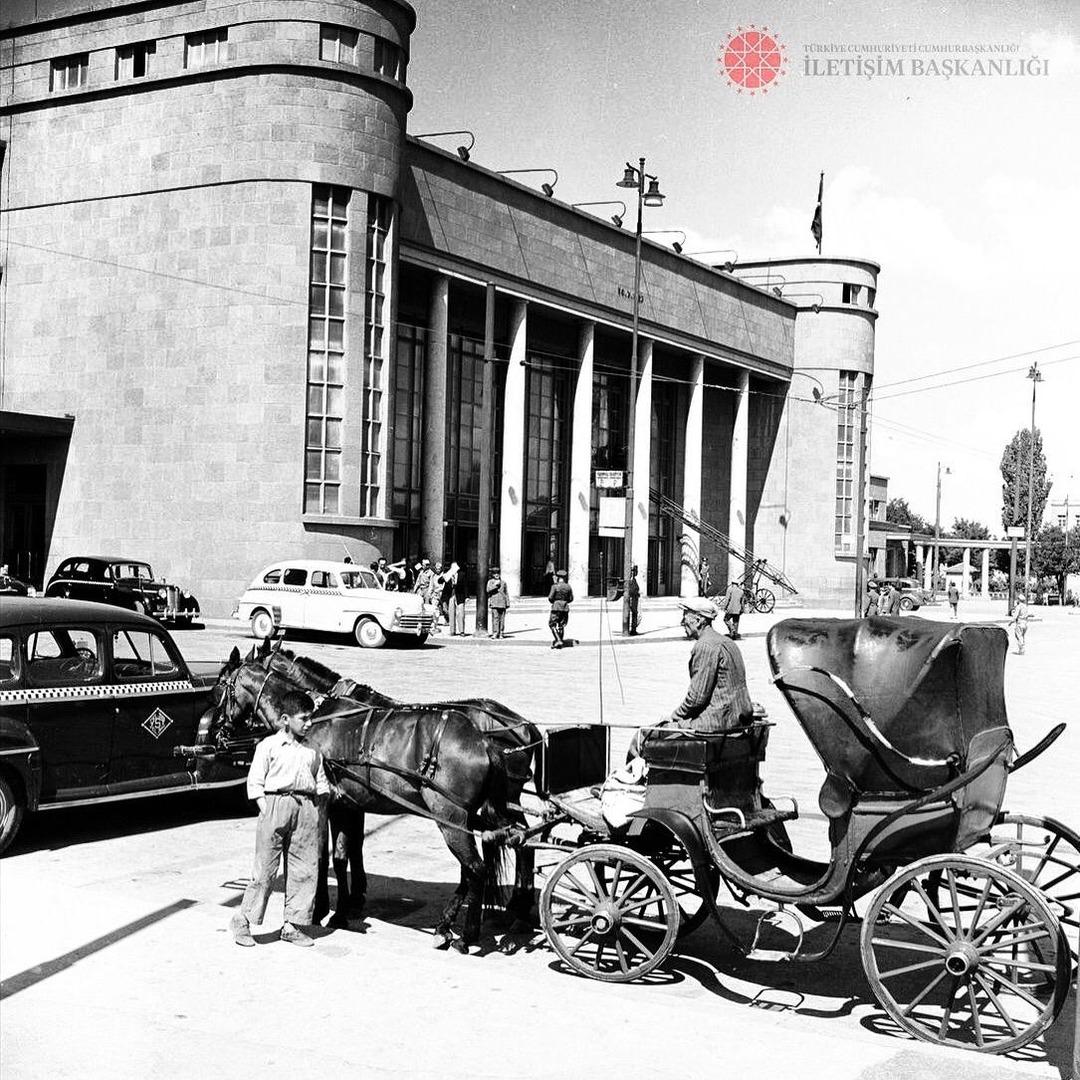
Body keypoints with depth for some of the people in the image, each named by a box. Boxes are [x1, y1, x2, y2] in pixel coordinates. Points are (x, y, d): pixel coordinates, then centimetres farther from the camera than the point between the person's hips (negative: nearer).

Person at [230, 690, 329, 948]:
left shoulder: (312, 751, 14)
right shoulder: (269, 745, 1)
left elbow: (321, 785, 18)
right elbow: (255, 782, -1)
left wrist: (320, 812, 7)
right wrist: (266, 810, -10)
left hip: (307, 808, 5)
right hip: (276, 803, -5)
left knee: (305, 869, 4)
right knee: (265, 867, -3)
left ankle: (293, 925, 13)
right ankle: (242, 922, 9)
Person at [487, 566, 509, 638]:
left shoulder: (503, 582, 15)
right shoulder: (490, 582, 9)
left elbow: (506, 594, 17)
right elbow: (488, 590, -8)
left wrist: (508, 603, 12)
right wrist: (495, 585, -13)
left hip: (502, 603, 2)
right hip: (494, 604, -2)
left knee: (502, 618, 1)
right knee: (495, 618, -10)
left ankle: (501, 633, 7)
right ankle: (495, 633, -8)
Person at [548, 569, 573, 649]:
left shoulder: (555, 586, -9)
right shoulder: (568, 587, 3)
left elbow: (550, 598, -11)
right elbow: (571, 599, 7)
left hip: (556, 607, -4)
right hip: (565, 608, 4)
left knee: (552, 624, 5)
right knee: (561, 626, 11)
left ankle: (558, 640, -11)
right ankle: (559, 644, 14)